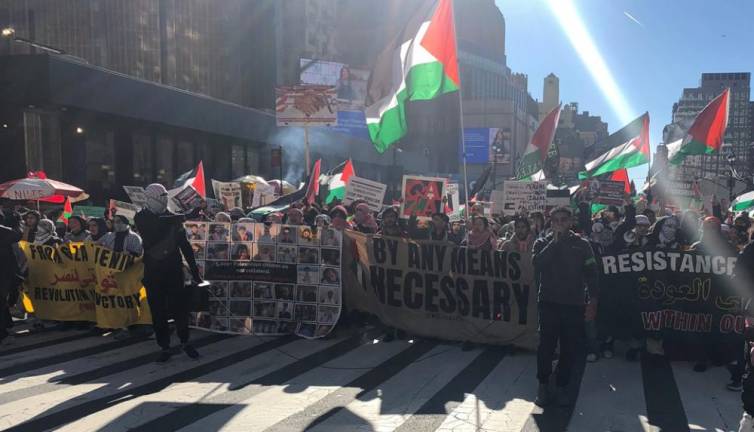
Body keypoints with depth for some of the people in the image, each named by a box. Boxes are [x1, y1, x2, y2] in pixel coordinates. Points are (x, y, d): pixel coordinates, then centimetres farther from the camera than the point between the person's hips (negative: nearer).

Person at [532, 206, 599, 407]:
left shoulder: (582, 245, 6)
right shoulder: (543, 243, 6)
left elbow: (591, 274, 4)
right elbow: (537, 263, -15)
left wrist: (593, 301, -4)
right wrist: (555, 240, -13)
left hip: (574, 305, 1)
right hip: (549, 302, -1)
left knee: (569, 348, 6)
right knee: (546, 345, 1)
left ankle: (562, 386, 19)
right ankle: (543, 385, 15)